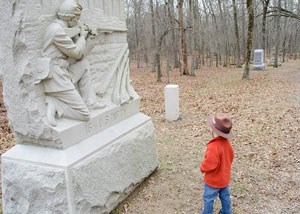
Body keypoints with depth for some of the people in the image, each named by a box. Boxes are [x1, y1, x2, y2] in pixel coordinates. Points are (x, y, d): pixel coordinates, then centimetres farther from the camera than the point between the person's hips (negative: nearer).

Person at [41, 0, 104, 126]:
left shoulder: (63, 28, 13)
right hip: (56, 78, -10)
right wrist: (82, 36, 4)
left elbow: (79, 54, 18)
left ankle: (89, 103, 12)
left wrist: (85, 37, 11)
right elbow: (76, 53, -11)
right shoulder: (57, 29, -16)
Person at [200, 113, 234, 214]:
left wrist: (202, 168, -13)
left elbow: (209, 164, -34)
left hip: (213, 180, -7)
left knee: (208, 199, 14)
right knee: (225, 197, 25)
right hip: (224, 178, 8)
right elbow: (230, 159, 7)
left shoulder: (213, 146, -36)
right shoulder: (227, 143, -8)